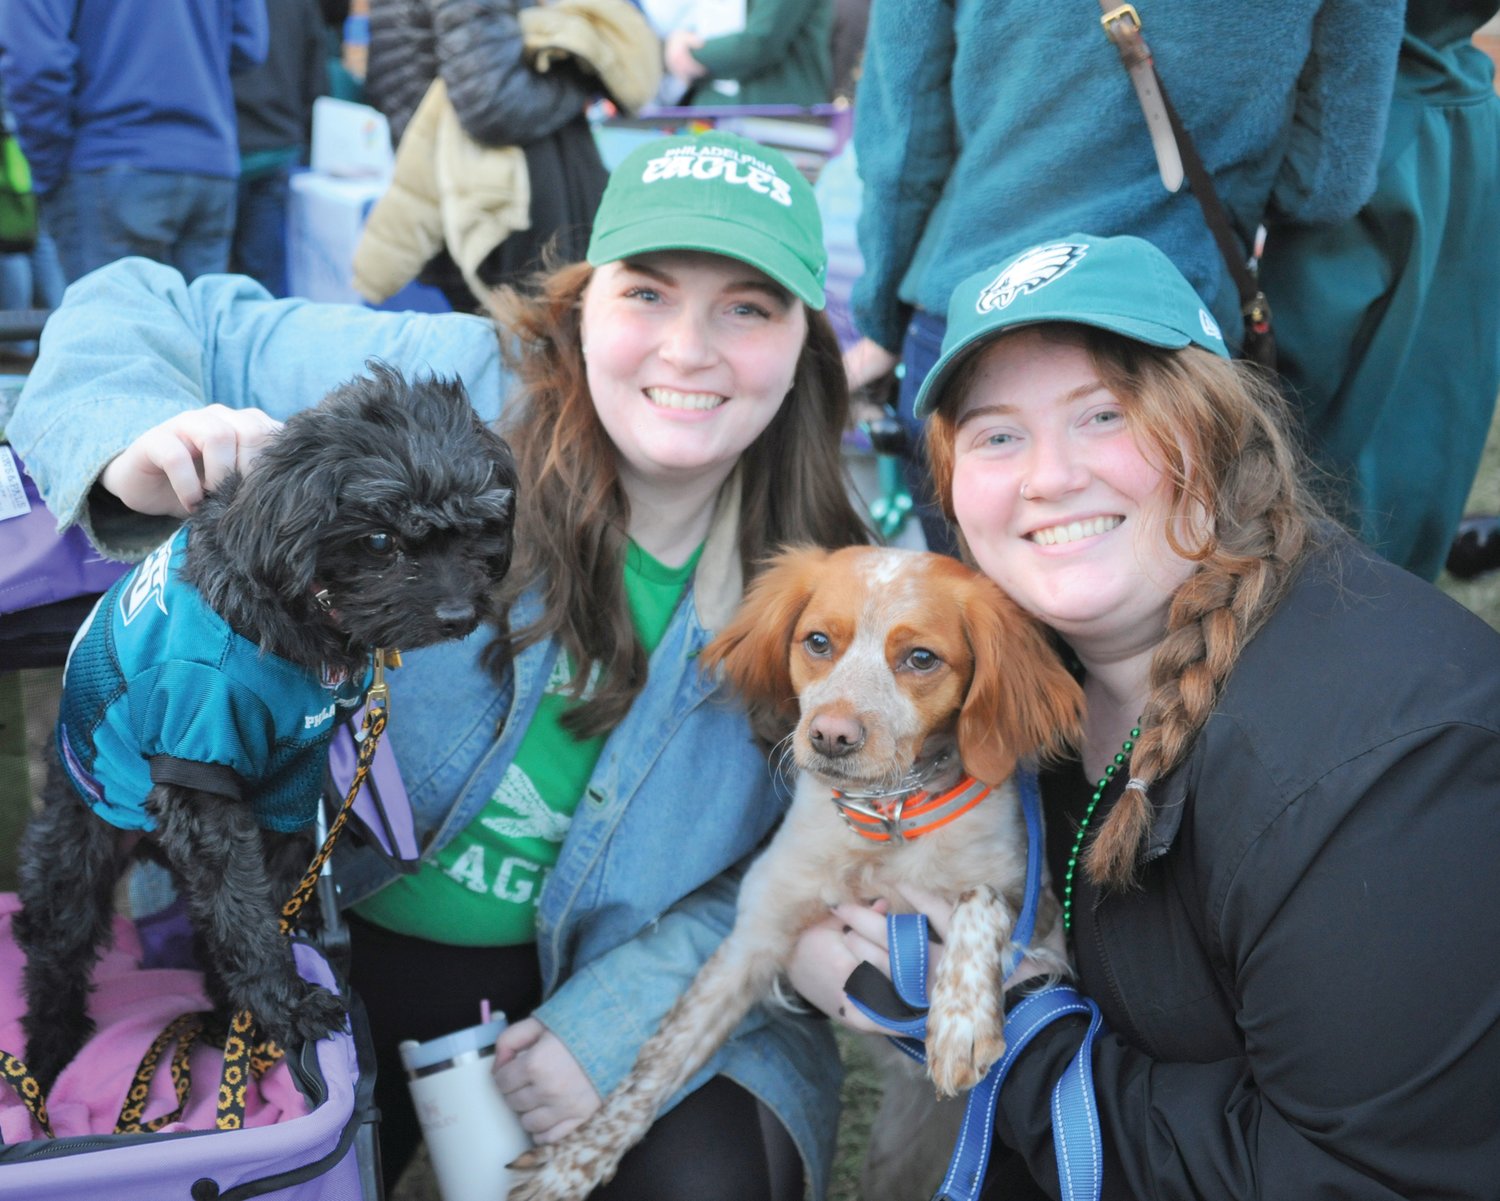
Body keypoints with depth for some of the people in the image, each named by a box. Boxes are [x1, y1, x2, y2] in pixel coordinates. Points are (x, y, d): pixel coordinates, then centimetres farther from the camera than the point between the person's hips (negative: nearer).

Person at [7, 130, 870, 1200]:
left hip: (621, 979, 1)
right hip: (343, 931, 0)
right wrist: (138, 447, -32)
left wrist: (611, 1023, -17)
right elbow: (149, 316, -9)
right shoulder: (441, 385, -19)